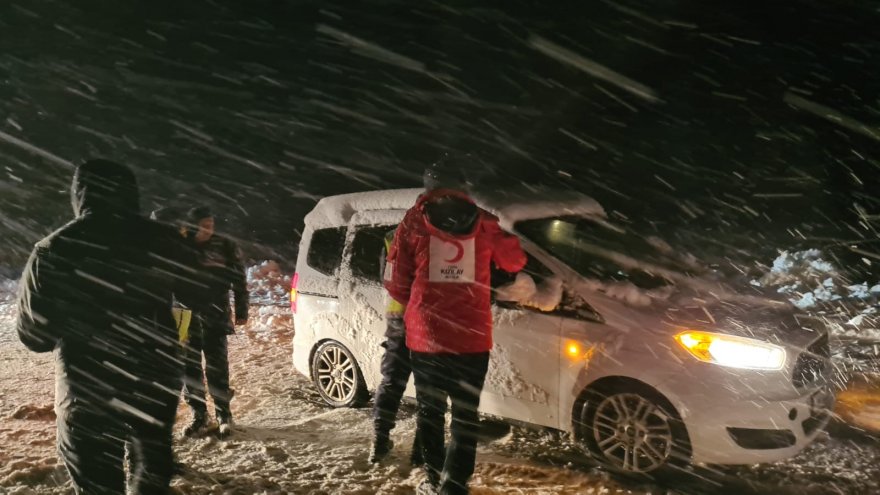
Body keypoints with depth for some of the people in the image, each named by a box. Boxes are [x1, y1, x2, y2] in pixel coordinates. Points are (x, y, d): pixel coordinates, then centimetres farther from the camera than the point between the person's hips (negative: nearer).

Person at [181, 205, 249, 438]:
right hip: (187, 314, 3)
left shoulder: (225, 246, -2)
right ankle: (198, 414, 17)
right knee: (190, 366, 6)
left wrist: (241, 310, -1)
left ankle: (223, 414, 7)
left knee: (217, 365, -3)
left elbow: (239, 279, 1)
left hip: (215, 315, -3)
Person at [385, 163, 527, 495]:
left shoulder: (414, 221, 1)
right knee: (466, 414, 10)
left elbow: (396, 284, 2)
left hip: (425, 335, 0)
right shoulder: (483, 222, 4)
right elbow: (515, 262, 17)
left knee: (430, 410, 15)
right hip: (472, 336, 0)